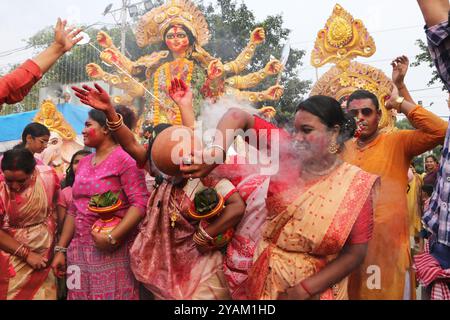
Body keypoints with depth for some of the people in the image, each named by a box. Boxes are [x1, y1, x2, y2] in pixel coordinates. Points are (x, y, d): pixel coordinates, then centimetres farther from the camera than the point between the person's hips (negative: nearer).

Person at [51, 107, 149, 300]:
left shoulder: (124, 158, -8)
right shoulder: (83, 163, 14)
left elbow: (140, 203, -18)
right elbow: (74, 210, 16)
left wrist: (113, 238, -23)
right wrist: (61, 249, 12)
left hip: (113, 251, -7)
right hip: (79, 250, 7)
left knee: (111, 295, 1)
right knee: (80, 295, 12)